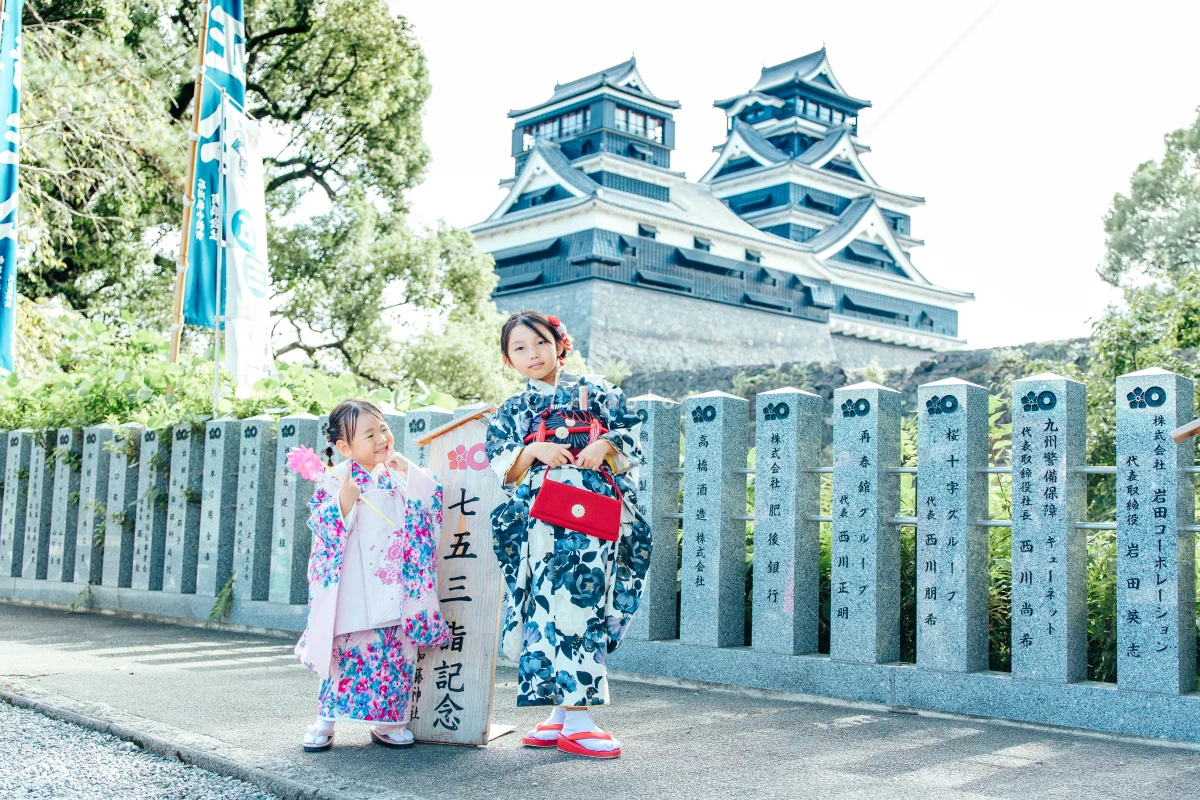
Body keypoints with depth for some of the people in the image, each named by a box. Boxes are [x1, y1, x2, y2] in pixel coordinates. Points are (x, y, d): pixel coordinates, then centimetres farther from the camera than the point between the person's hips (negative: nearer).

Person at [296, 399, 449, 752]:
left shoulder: (402, 475, 5)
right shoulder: (335, 480, -3)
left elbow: (430, 504, -5)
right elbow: (324, 527, -9)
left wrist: (407, 473, -15)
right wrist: (344, 502, -25)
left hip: (396, 589, 3)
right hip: (352, 594, -3)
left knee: (397, 654, 5)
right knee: (348, 652, -1)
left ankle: (388, 722, 20)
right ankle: (324, 721, 14)